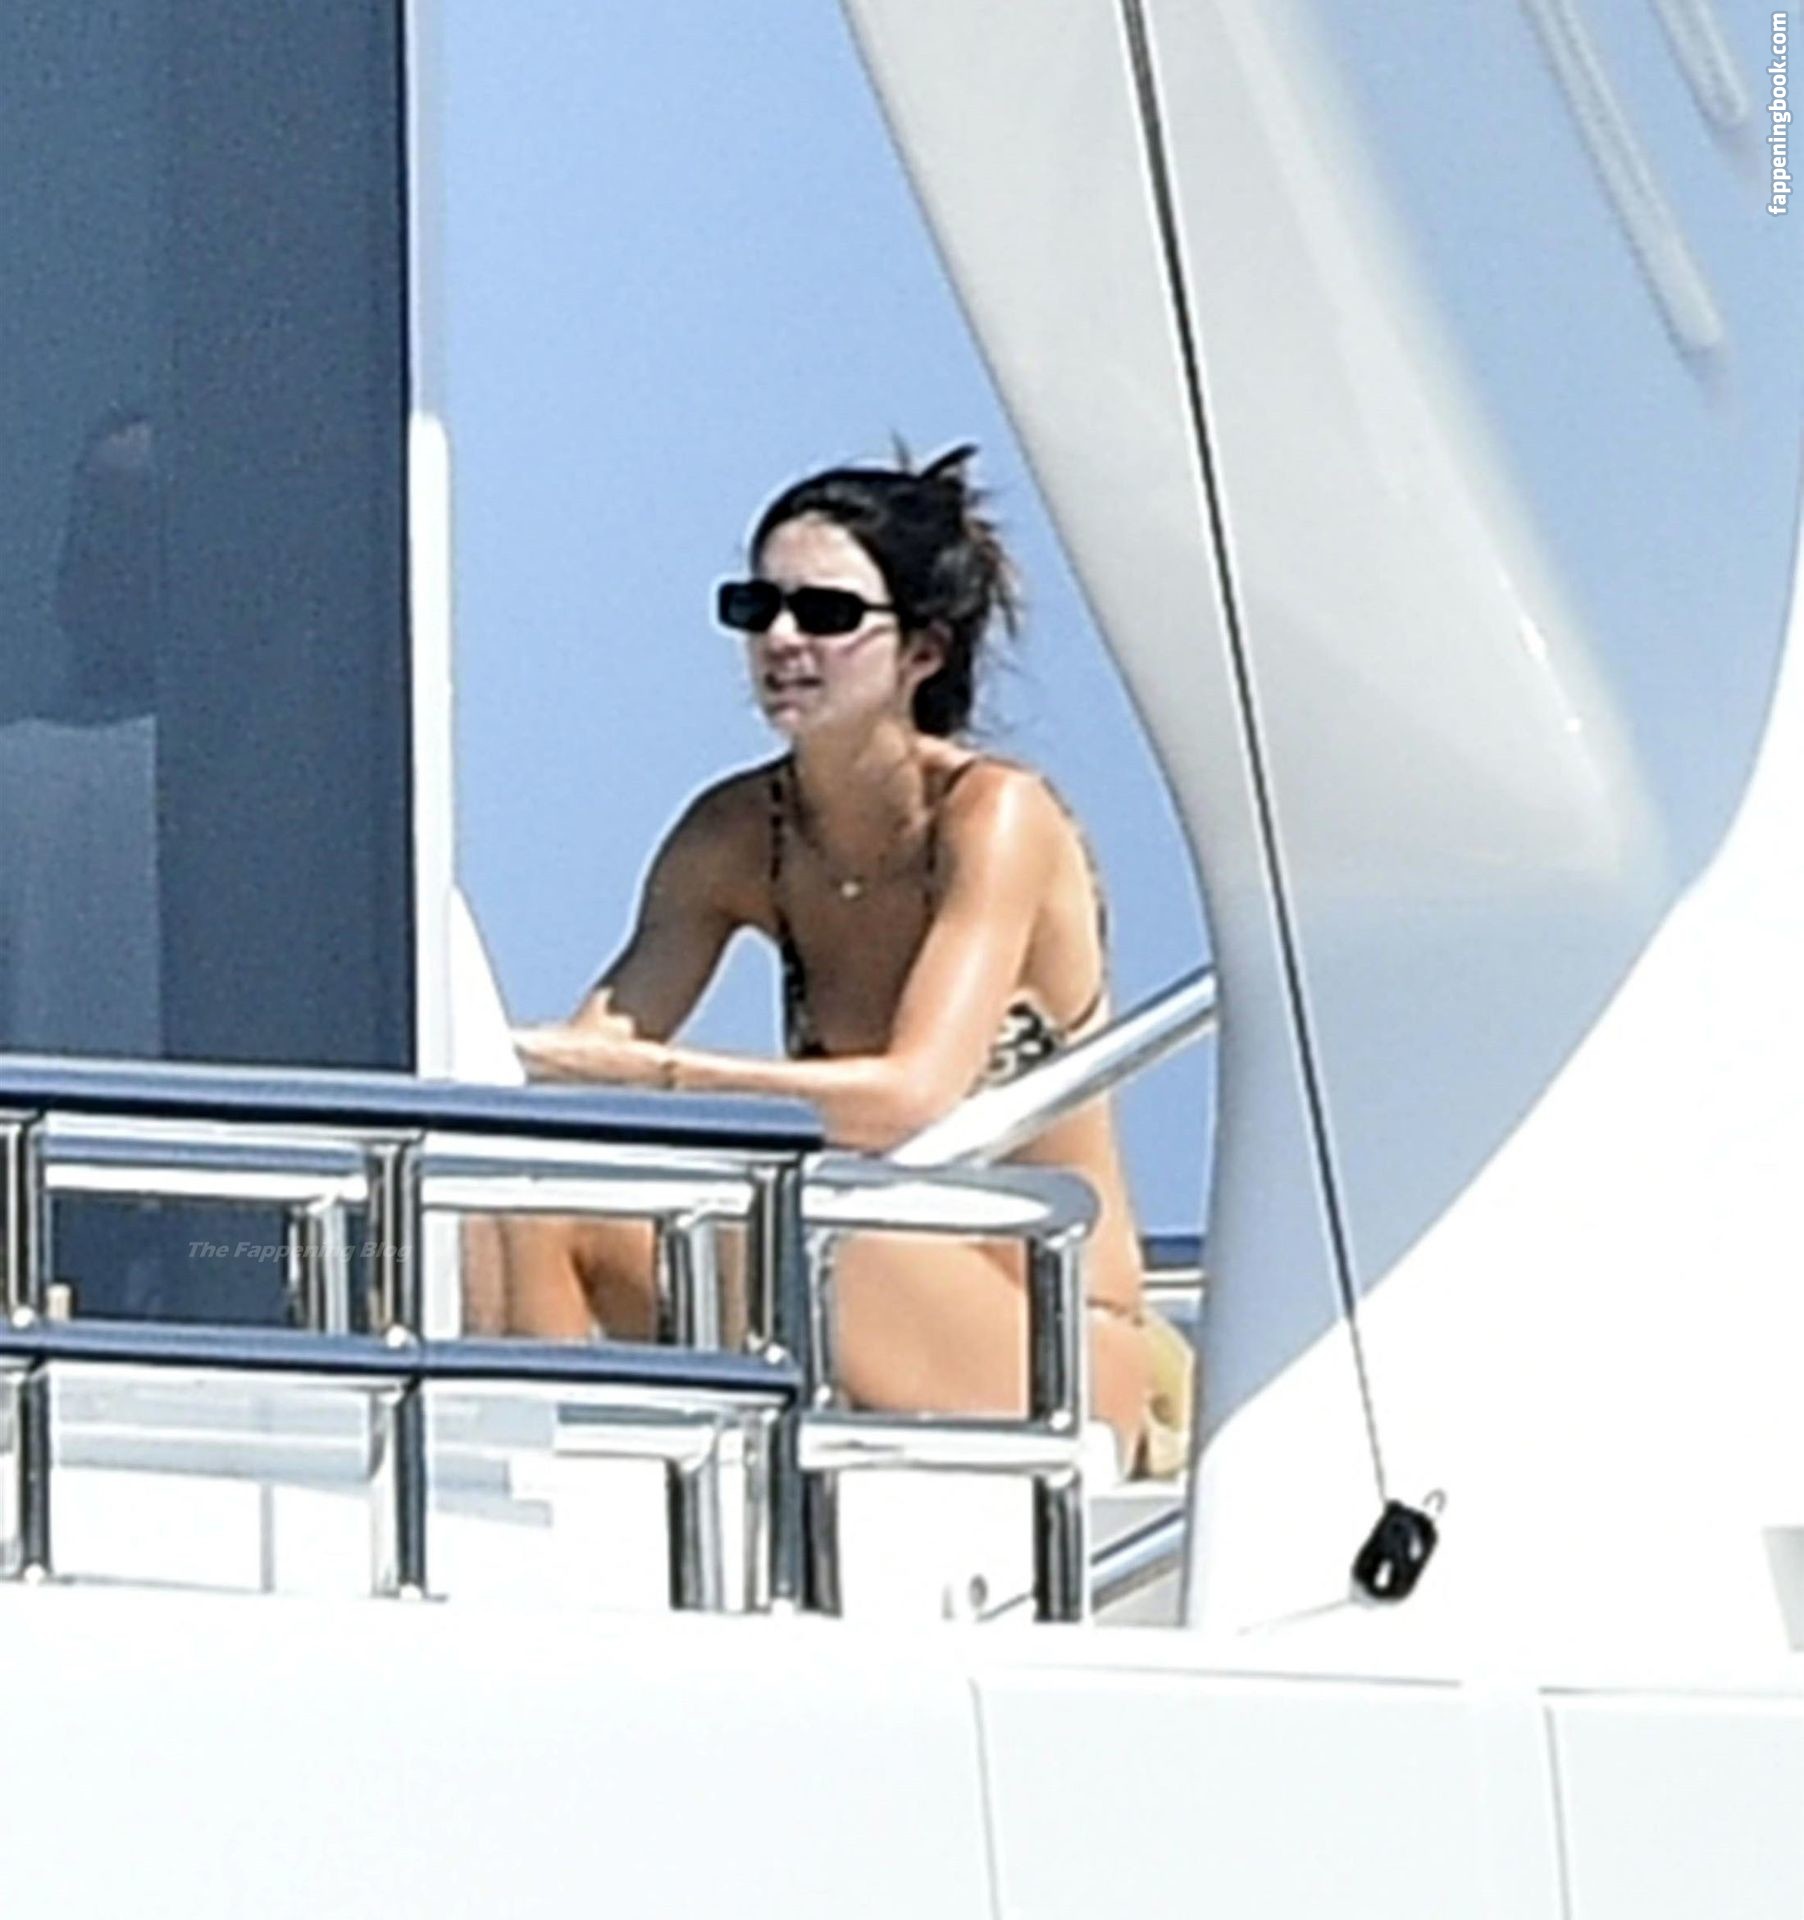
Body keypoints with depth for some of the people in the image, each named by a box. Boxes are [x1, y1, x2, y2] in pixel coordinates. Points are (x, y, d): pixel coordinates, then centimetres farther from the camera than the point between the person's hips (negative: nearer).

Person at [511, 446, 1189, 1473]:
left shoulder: (997, 816, -15)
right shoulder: (740, 832, 4)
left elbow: (912, 1099, -28)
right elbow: (598, 1052, -3)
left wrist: (651, 1074, -35)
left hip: (1060, 1357, -6)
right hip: (872, 1323, 6)